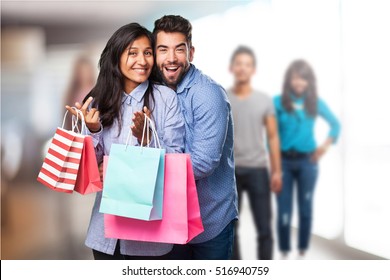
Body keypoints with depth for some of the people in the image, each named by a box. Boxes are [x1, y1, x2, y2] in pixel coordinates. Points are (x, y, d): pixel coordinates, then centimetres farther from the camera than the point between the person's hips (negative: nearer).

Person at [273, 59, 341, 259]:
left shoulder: (316, 103, 2)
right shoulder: (278, 102, -3)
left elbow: (335, 124, 13)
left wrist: (326, 144, -2)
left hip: (307, 161, 2)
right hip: (284, 161, -1)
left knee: (306, 208, 8)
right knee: (283, 210, 1)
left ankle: (302, 253, 20)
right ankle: (284, 253, 13)